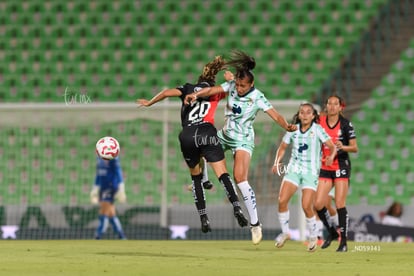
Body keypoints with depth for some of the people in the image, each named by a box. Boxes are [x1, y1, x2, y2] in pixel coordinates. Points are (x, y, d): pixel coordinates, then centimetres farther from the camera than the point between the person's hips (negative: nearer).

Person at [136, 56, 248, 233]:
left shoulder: (188, 89, 21)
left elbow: (167, 92, 7)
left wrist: (149, 103, 18)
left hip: (187, 137, 2)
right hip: (207, 134, -2)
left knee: (196, 177, 19)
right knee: (223, 174, -8)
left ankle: (203, 218, 9)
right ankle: (236, 207, -31)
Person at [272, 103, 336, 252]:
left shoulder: (317, 129, -4)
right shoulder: (293, 129, 5)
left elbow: (332, 147, -7)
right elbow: (282, 147, 18)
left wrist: (331, 156, -28)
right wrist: (277, 163, 2)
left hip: (311, 172, -3)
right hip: (294, 168, 3)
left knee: (306, 206, -12)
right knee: (282, 200, -13)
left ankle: (313, 236, 11)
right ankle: (285, 232, 7)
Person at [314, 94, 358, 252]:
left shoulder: (345, 124, -5)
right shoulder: (320, 122, 4)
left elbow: (355, 148, -4)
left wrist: (342, 147, -21)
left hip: (341, 166, -4)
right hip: (325, 168, 4)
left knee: (340, 205, -10)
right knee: (318, 204, -4)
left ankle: (343, 241, -3)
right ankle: (332, 232, 20)